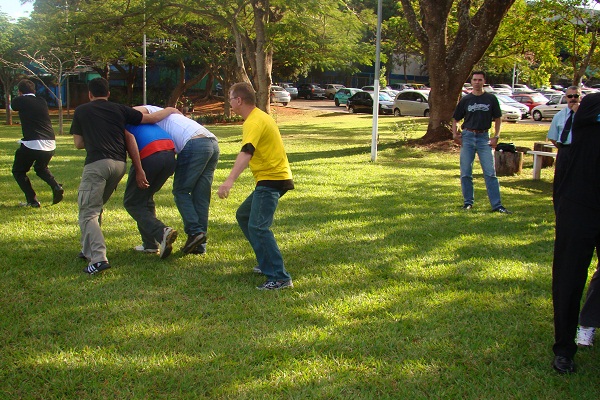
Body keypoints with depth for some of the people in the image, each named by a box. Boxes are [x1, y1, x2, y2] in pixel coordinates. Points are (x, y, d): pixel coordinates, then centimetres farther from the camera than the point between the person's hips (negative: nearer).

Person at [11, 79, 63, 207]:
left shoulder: (20, 101, 1)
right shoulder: (42, 102, 12)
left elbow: (12, 106, 23)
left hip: (31, 144, -5)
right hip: (50, 144, 5)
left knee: (18, 171, 17)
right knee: (41, 168, 31)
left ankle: (32, 200, 2)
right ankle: (56, 187, 4)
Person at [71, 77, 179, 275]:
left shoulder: (81, 111, 13)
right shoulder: (119, 110, 18)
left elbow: (78, 144, 18)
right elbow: (152, 118, 19)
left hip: (97, 163, -5)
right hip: (120, 164, 5)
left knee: (88, 212, -4)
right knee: (96, 208, 22)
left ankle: (98, 258, -20)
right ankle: (89, 250, 27)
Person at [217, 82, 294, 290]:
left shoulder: (255, 121, -17)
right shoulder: (259, 116, 16)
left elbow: (246, 152, -34)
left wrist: (229, 181, -45)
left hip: (271, 180, -11)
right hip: (270, 178, 11)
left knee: (258, 226, -19)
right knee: (243, 215, 20)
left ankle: (280, 278, -21)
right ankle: (267, 263, 24)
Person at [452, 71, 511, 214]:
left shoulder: (491, 99, 4)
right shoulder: (465, 100, 5)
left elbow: (497, 119, 9)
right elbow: (455, 119, 10)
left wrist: (496, 136, -1)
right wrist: (455, 134, -5)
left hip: (484, 137, -1)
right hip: (467, 137, 1)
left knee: (490, 173, -4)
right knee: (465, 173, 5)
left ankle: (497, 205, -3)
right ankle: (468, 202, 18)